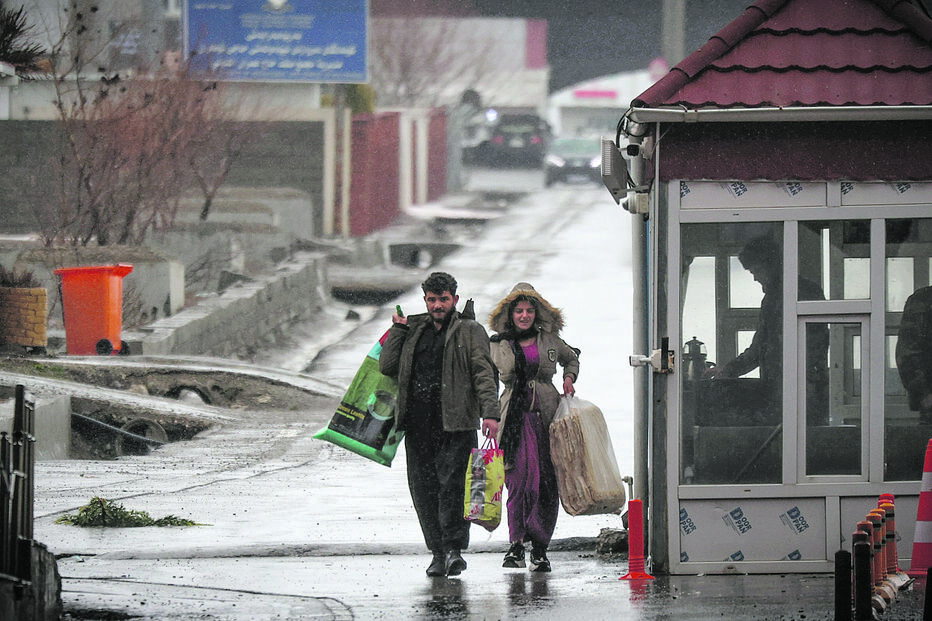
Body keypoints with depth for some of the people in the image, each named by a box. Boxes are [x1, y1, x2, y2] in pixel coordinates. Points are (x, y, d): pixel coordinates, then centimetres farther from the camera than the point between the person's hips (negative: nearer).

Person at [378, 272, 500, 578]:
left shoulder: (470, 331, 6)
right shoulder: (414, 330, 19)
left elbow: (484, 374, -3)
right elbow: (387, 366, 14)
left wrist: (489, 413, -15)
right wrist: (397, 330, 7)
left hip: (455, 423, -4)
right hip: (417, 423, 4)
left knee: (453, 483, -13)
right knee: (423, 488, 2)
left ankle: (453, 549, -11)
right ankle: (438, 552, 8)